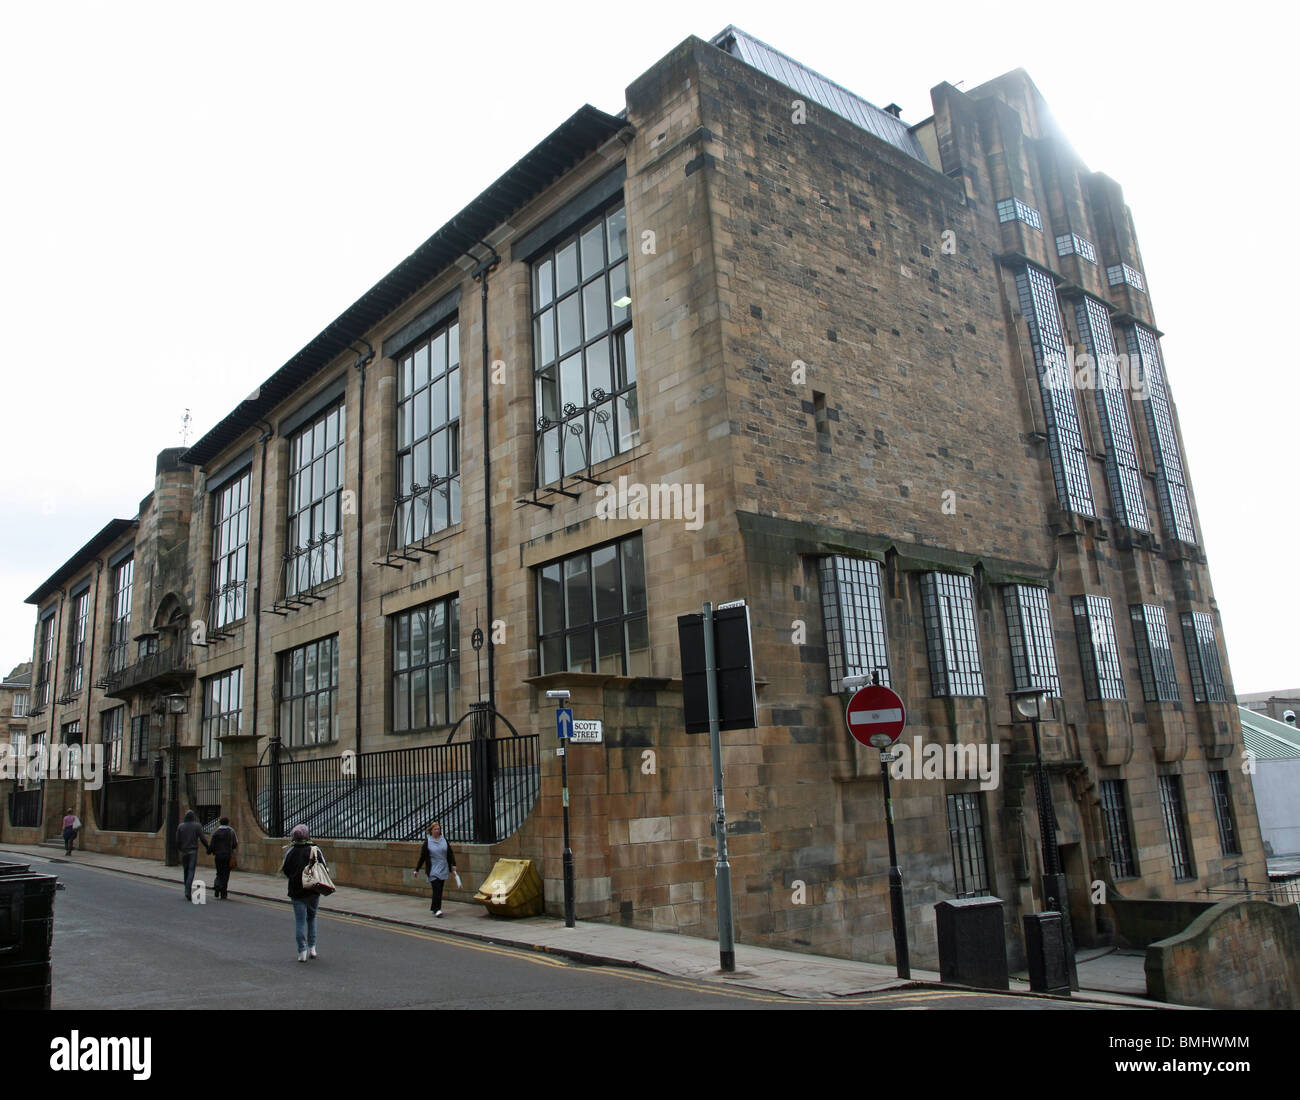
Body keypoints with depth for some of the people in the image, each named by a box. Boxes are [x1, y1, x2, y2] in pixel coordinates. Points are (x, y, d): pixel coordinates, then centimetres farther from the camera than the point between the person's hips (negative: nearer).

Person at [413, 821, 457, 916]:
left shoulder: (444, 839, 7)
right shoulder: (427, 841, -2)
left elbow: (450, 853, 13)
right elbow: (422, 856, 0)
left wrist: (453, 864, 5)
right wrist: (417, 869, 0)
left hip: (443, 869, 4)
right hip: (433, 870, -4)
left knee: (439, 890, 8)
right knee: (436, 888, -14)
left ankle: (433, 908, 21)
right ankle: (436, 909, -12)